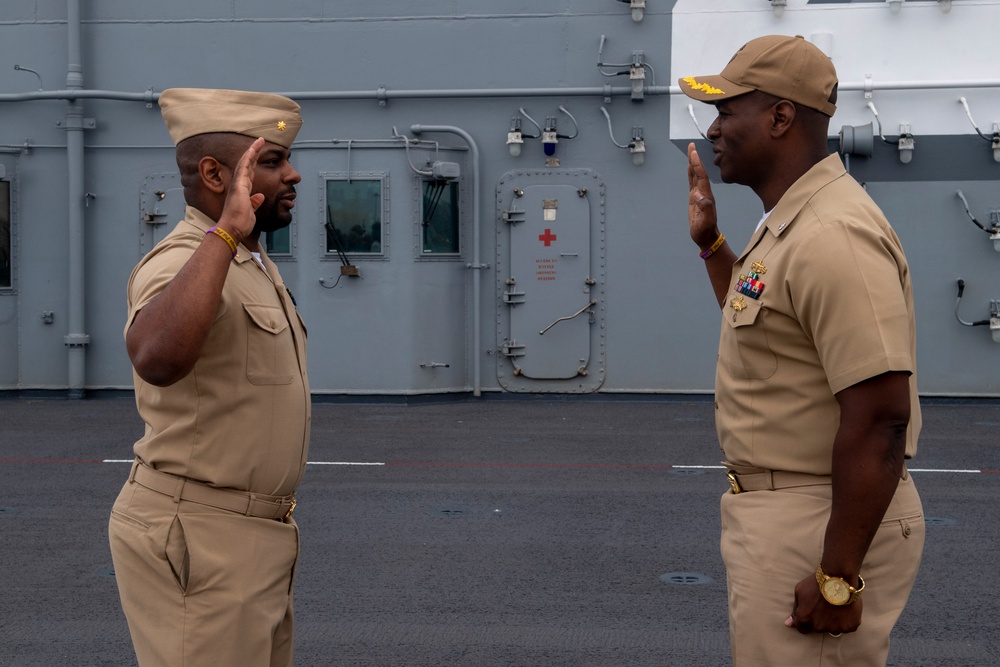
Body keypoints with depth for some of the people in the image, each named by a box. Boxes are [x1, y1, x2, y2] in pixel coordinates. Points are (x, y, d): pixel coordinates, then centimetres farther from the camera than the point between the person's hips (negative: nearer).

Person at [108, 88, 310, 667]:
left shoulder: (256, 266, 13)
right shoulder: (184, 261, -19)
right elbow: (156, 358, -43)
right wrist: (224, 231, -39)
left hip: (256, 532, 10)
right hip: (199, 536, -10)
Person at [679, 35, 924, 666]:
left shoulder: (833, 236, -23)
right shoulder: (788, 222, 11)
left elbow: (880, 417, -27)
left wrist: (839, 577, -26)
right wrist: (710, 241, 20)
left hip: (826, 523, -11)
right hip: (773, 510, 11)